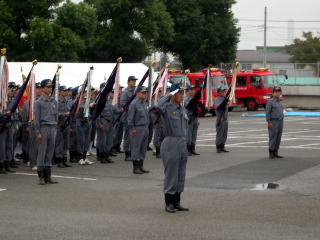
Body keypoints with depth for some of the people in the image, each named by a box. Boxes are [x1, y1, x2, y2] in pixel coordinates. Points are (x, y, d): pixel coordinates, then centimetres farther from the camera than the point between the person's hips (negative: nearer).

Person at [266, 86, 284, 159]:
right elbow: (267, 112, -12)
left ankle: (275, 153, 11)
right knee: (273, 138, -6)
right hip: (273, 122, -7)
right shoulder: (270, 102, -9)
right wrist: (269, 122, -18)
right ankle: (271, 154, -1)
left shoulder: (280, 102, 12)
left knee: (278, 138, 6)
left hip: (280, 121, 7)